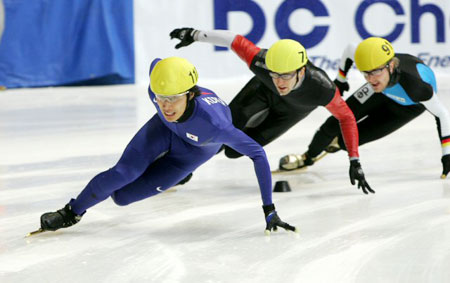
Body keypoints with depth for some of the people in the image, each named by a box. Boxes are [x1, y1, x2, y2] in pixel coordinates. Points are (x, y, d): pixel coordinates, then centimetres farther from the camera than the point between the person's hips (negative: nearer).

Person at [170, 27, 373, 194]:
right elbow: (237, 42, -25)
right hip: (264, 91, 1)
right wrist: (196, 35, -20)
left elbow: (346, 117, -30)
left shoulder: (321, 88, -44)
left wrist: (355, 162, -32)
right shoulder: (261, 63, -42)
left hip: (292, 110, -1)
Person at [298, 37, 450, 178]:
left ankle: (338, 142, 30)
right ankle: (308, 156, 25)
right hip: (384, 91, 3)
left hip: (411, 106, -3)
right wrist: (340, 79, 3)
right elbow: (349, 50, -12)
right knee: (339, 121, -4)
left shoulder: (416, 86, -48)